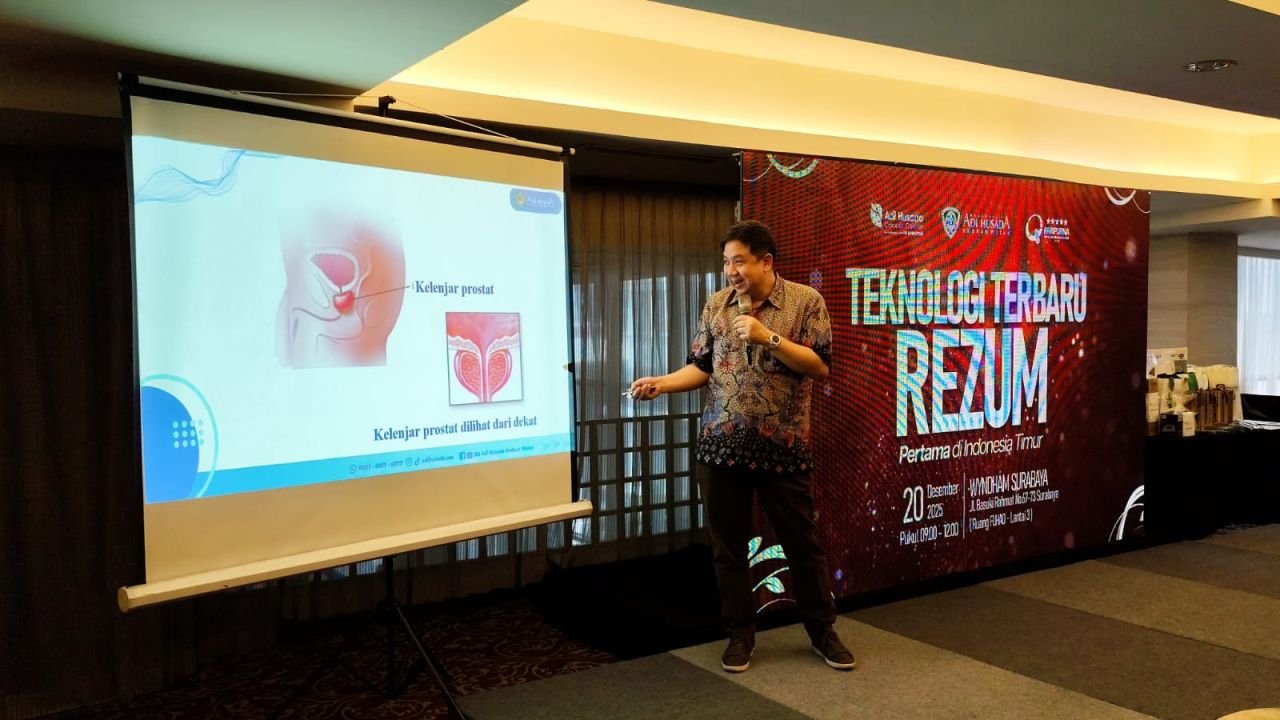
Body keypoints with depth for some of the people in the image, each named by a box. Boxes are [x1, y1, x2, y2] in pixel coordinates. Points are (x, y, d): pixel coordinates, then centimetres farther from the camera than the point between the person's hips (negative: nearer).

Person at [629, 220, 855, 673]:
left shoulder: (806, 301, -3)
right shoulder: (716, 305, 6)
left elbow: (820, 367, -9)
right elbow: (701, 367, 8)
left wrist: (768, 337, -18)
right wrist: (661, 384, -8)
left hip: (783, 448, -3)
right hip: (721, 446, 3)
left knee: (802, 542, 9)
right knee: (727, 545, 10)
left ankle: (823, 631, 27)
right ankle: (740, 634, 25)